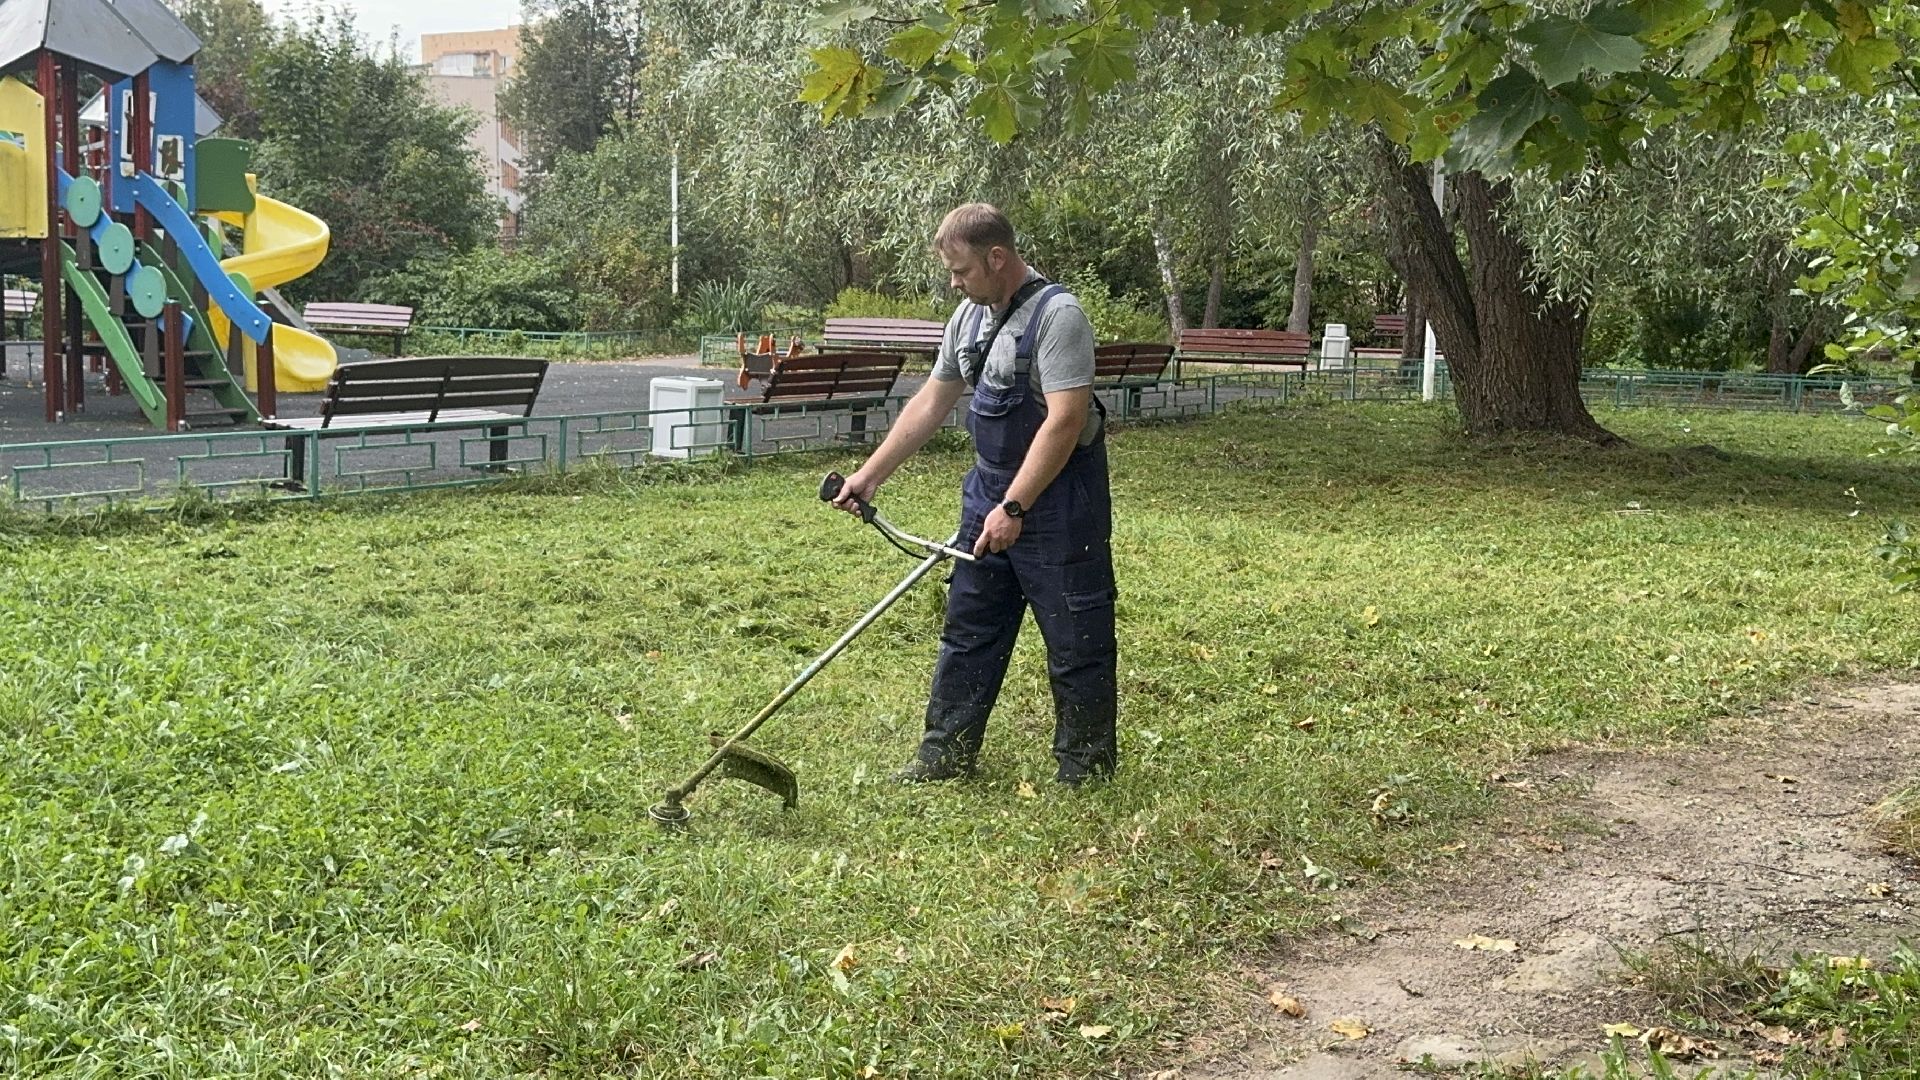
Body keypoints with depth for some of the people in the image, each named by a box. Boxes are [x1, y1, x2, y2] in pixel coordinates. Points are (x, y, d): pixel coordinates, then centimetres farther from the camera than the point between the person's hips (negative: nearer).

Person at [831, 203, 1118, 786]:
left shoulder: (1057, 315, -18)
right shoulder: (970, 316, 9)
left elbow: (1065, 420, -25)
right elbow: (931, 402, 16)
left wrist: (1015, 508, -27)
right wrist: (870, 475, 13)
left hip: (1057, 498, -8)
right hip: (990, 492, 9)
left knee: (1077, 639, 2)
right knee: (968, 628, 13)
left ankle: (1084, 769, 15)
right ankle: (948, 751, 24)